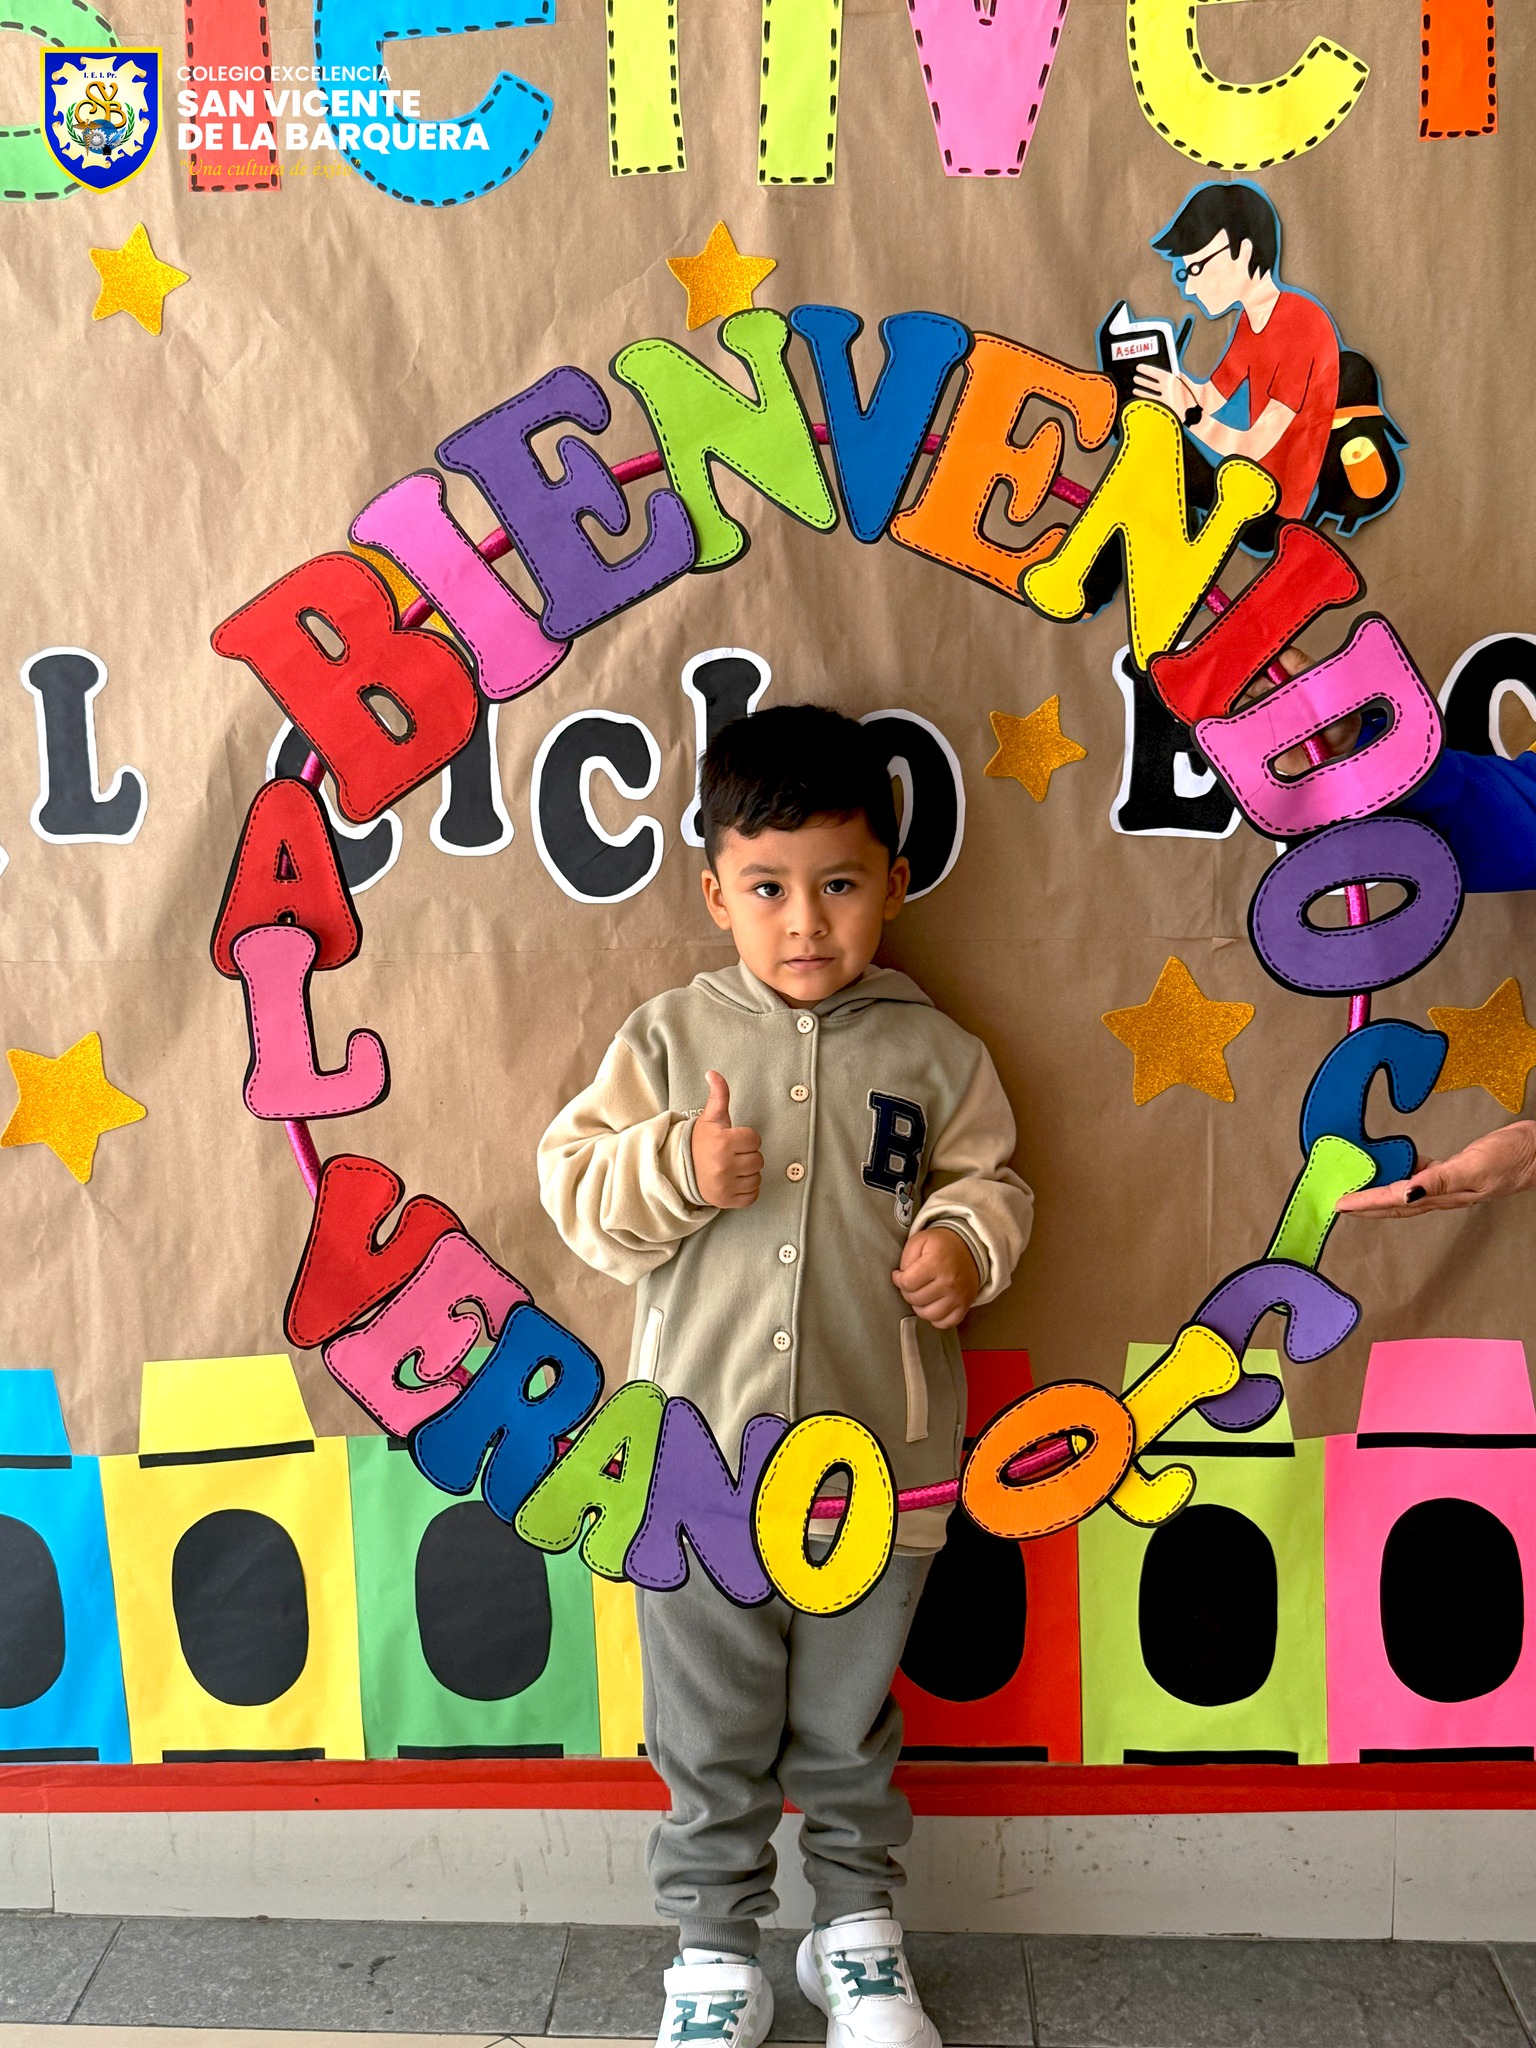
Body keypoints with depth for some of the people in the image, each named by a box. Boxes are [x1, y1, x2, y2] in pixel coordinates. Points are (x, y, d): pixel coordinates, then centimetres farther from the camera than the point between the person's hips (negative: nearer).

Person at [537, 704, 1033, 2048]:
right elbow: (577, 1188, -2)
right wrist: (678, 1172, -20)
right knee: (710, 1735, 15)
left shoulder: (932, 1054, -2)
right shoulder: (668, 1039, -2)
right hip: (701, 1458, 0)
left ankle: (858, 1926, 44)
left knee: (850, 1722, 20)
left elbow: (989, 1179, 6)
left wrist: (966, 1242, -14)